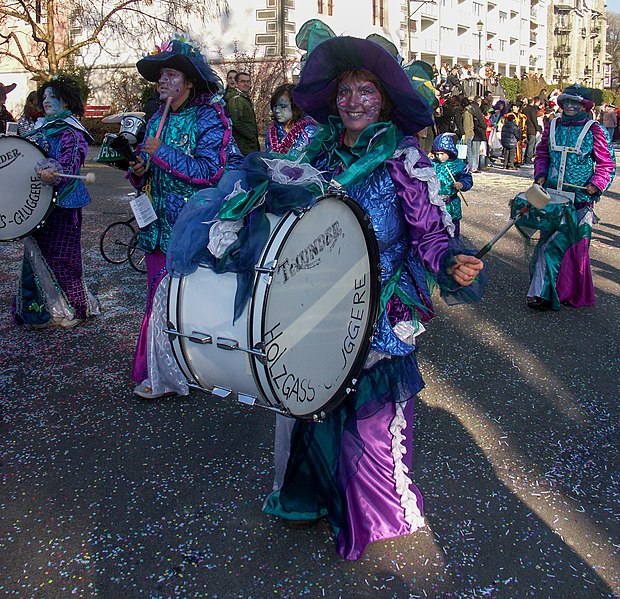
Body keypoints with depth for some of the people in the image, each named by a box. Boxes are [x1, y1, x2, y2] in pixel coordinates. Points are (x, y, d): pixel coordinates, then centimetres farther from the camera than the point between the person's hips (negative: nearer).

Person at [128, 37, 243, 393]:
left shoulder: (210, 118, -7)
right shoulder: (158, 119, 15)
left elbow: (210, 172, -20)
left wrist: (161, 153, -18)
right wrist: (140, 172, 1)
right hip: (160, 226, 7)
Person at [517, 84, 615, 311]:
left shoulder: (595, 131, -1)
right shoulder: (552, 126, 10)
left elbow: (607, 164, 2)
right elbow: (542, 154, 21)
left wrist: (596, 184, -14)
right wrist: (540, 174, 4)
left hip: (579, 199, -4)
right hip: (551, 195, 4)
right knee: (548, 240, 7)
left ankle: (542, 292, -2)